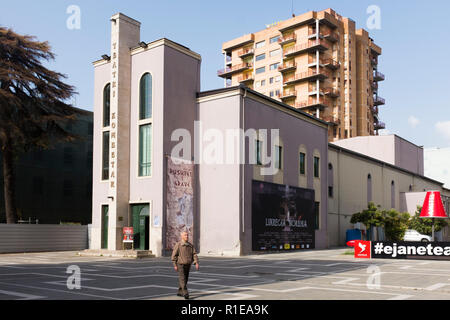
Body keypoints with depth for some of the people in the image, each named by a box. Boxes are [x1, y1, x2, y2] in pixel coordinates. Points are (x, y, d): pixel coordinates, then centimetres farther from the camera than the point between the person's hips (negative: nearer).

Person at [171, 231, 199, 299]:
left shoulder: (190, 245, 5)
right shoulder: (178, 245, -9)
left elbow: (194, 254, -1)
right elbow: (174, 255, -8)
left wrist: (196, 263, -13)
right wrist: (175, 265, -11)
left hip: (188, 265, 5)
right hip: (180, 265, -5)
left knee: (185, 279, 11)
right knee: (182, 279, -13)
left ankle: (180, 292, 25)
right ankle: (185, 294, -19)